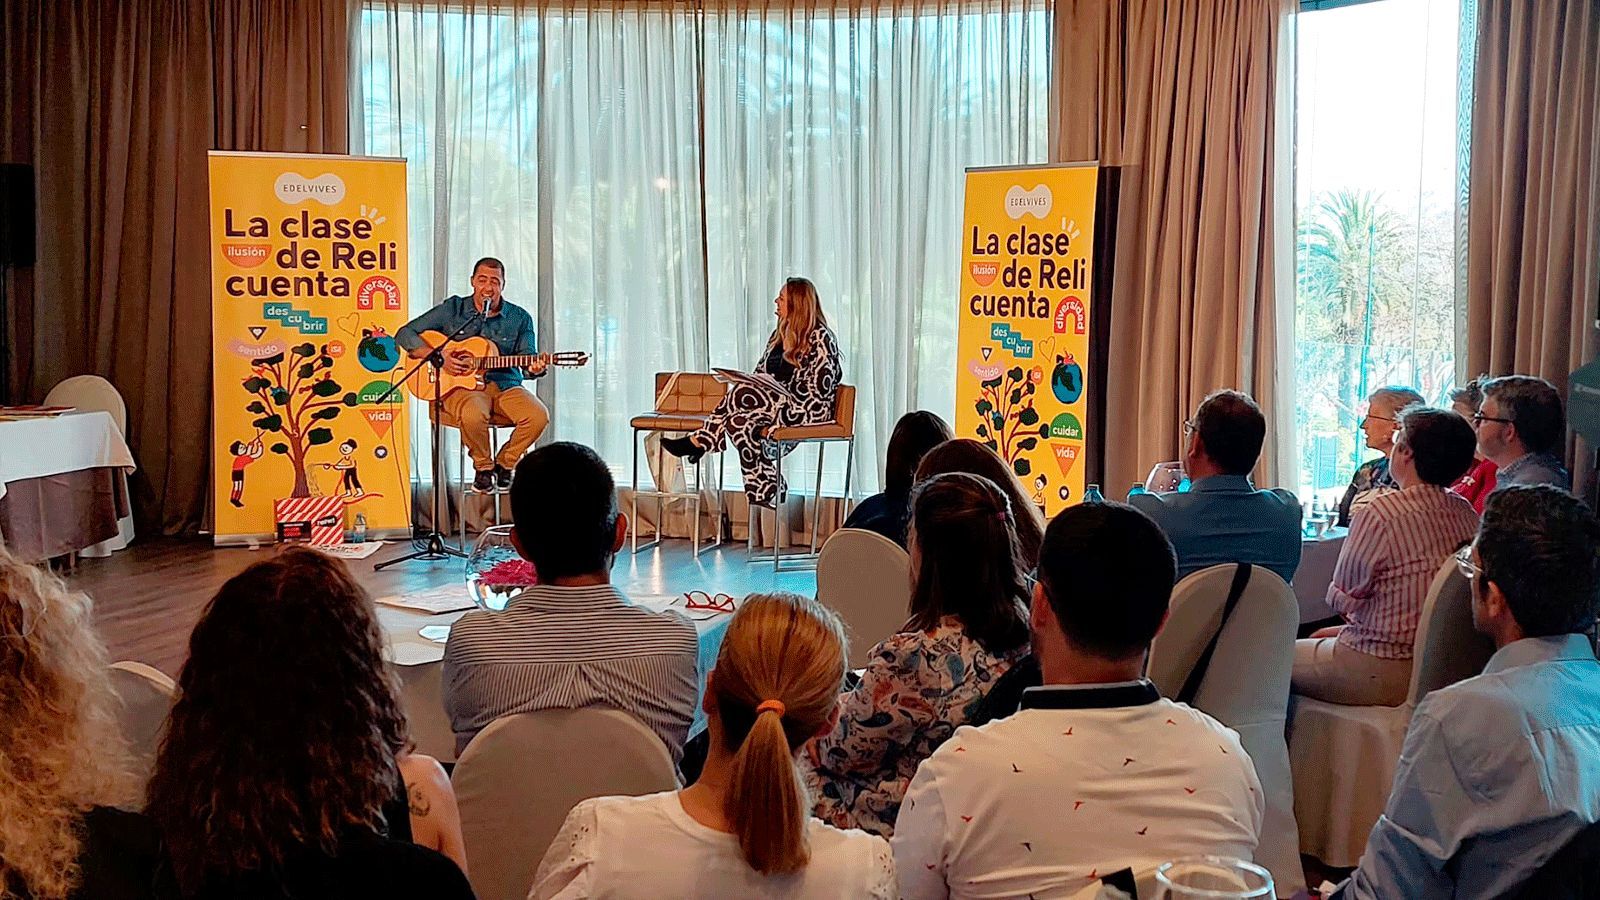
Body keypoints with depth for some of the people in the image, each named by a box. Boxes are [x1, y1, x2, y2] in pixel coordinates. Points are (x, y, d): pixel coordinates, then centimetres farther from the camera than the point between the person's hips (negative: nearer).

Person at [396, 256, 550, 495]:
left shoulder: (519, 318, 9)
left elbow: (527, 361, 5)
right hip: (461, 386, -2)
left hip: (506, 386, 2)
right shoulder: (452, 309, 5)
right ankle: (483, 467, -7)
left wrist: (534, 369, -21)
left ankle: (504, 465, 1)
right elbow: (405, 334, 3)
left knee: (538, 416, -27)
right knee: (473, 414, -38)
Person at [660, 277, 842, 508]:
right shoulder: (780, 334, 18)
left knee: (744, 393, -28)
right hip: (777, 404, 8)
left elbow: (819, 388, -16)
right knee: (739, 421, -25)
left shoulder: (820, 338, -8)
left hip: (810, 412, -8)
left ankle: (697, 442, -19)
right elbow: (761, 373, 20)